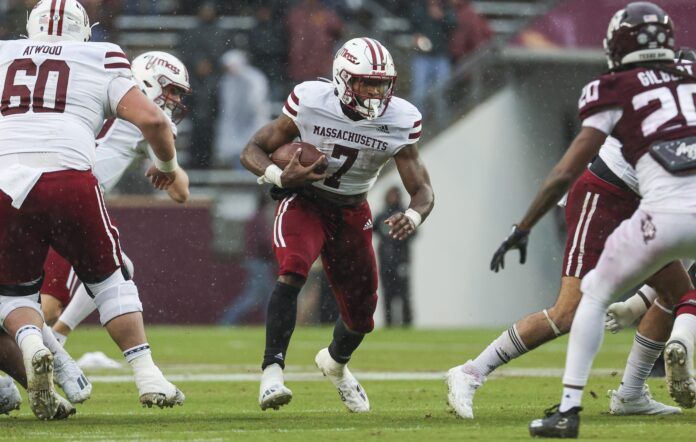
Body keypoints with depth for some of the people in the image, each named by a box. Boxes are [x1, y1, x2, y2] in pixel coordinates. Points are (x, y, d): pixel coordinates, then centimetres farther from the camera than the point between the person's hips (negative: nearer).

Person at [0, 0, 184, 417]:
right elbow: (153, 120, 7)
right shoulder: (101, 61, 16)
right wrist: (168, 164, 26)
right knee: (108, 277, 20)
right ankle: (148, 378, 11)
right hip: (67, 176, -1)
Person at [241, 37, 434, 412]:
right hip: (303, 202, -3)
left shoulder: (399, 121, -16)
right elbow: (253, 150, -12)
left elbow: (423, 191, -11)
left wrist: (413, 216, -35)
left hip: (351, 212, 3)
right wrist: (280, 177, -34)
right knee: (293, 271, -33)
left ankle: (335, 362, 45)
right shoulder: (310, 102, -22)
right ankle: (272, 370, -33)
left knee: (361, 313, 10)